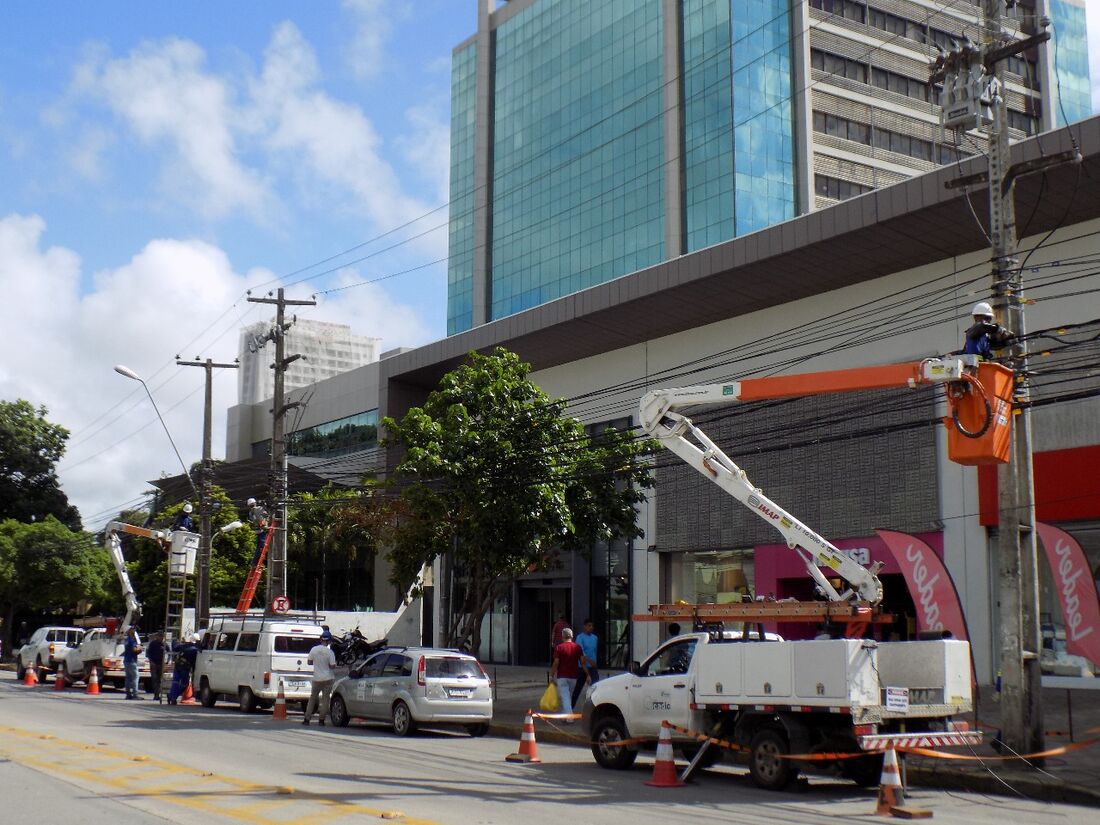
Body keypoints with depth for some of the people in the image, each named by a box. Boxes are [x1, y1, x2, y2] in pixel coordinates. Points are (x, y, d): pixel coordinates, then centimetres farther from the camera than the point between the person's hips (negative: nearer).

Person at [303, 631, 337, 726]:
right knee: (325, 699, 4)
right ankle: (321, 719, 2)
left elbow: (309, 662, 5)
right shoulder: (330, 652, -13)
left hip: (317, 678, 3)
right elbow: (332, 666, -14)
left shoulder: (314, 649, -4)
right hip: (328, 678, -3)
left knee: (312, 698, 13)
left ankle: (307, 719, 10)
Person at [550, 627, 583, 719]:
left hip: (562, 677, -4)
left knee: (564, 697, -6)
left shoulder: (559, 648, -7)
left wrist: (552, 675, -1)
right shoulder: (577, 647, 3)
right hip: (573, 677, 4)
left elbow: (556, 663, -10)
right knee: (570, 697, 18)